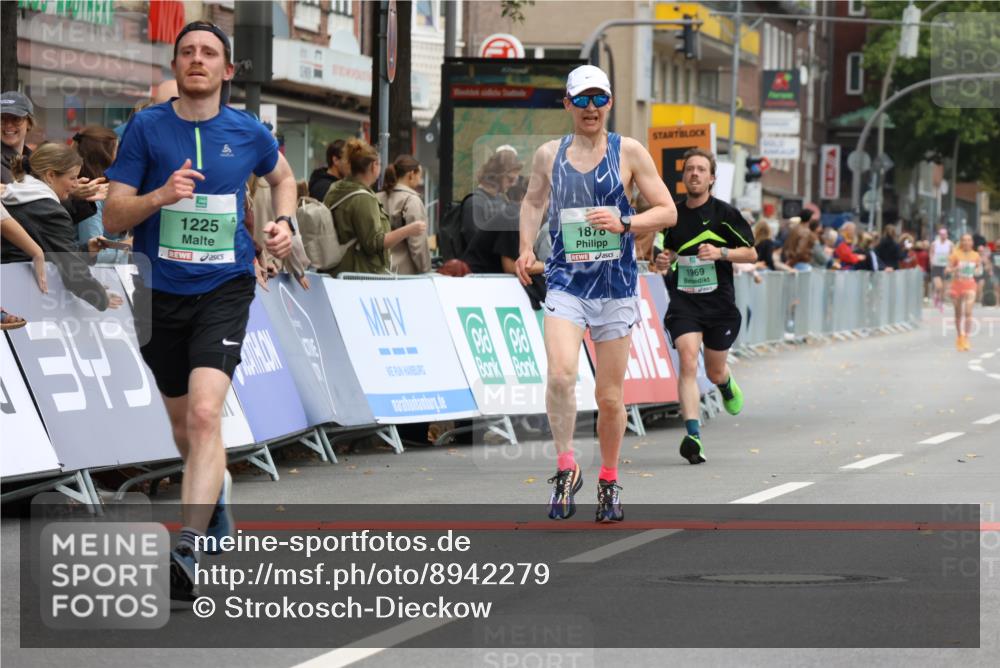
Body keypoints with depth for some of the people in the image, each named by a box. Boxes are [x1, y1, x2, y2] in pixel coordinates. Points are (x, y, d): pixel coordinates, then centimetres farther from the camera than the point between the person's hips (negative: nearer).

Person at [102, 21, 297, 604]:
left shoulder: (248, 133, 2)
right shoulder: (147, 128, -2)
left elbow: (283, 176, 25)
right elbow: (113, 218, -4)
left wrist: (285, 222, 6)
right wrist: (160, 196, -22)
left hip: (224, 291, -2)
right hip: (160, 293, 2)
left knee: (205, 414, -21)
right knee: (183, 425, 16)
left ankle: (189, 553, -26)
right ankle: (217, 493, 47)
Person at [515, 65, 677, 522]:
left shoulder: (629, 152, 1)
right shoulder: (549, 155, 7)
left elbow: (668, 212, 3)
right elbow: (533, 200, 25)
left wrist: (624, 224, -14)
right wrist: (526, 249, 9)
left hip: (615, 287, 0)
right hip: (565, 283, 0)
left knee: (610, 396, 5)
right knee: (560, 373, -24)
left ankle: (609, 481, 24)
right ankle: (566, 467, -9)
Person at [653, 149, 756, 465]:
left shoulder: (724, 213, -3)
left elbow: (751, 253, 0)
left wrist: (721, 252, -17)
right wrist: (662, 261, -1)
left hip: (720, 301, -1)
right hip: (683, 300, 1)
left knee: (714, 372, 11)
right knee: (688, 362, -20)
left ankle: (727, 384, 51)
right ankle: (693, 435, -26)